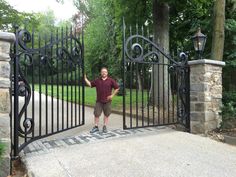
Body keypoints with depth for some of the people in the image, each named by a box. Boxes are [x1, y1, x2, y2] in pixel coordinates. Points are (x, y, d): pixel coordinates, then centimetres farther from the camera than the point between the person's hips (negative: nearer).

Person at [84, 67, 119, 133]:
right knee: (96, 114, 3)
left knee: (106, 114, 7)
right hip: (99, 101, 2)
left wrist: (112, 95, -4)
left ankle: (105, 127, 21)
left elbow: (117, 88, 2)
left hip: (107, 101, -1)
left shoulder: (111, 80, -1)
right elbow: (90, 84, 13)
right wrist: (85, 79, 5)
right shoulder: (97, 80, 6)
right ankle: (96, 127, 17)